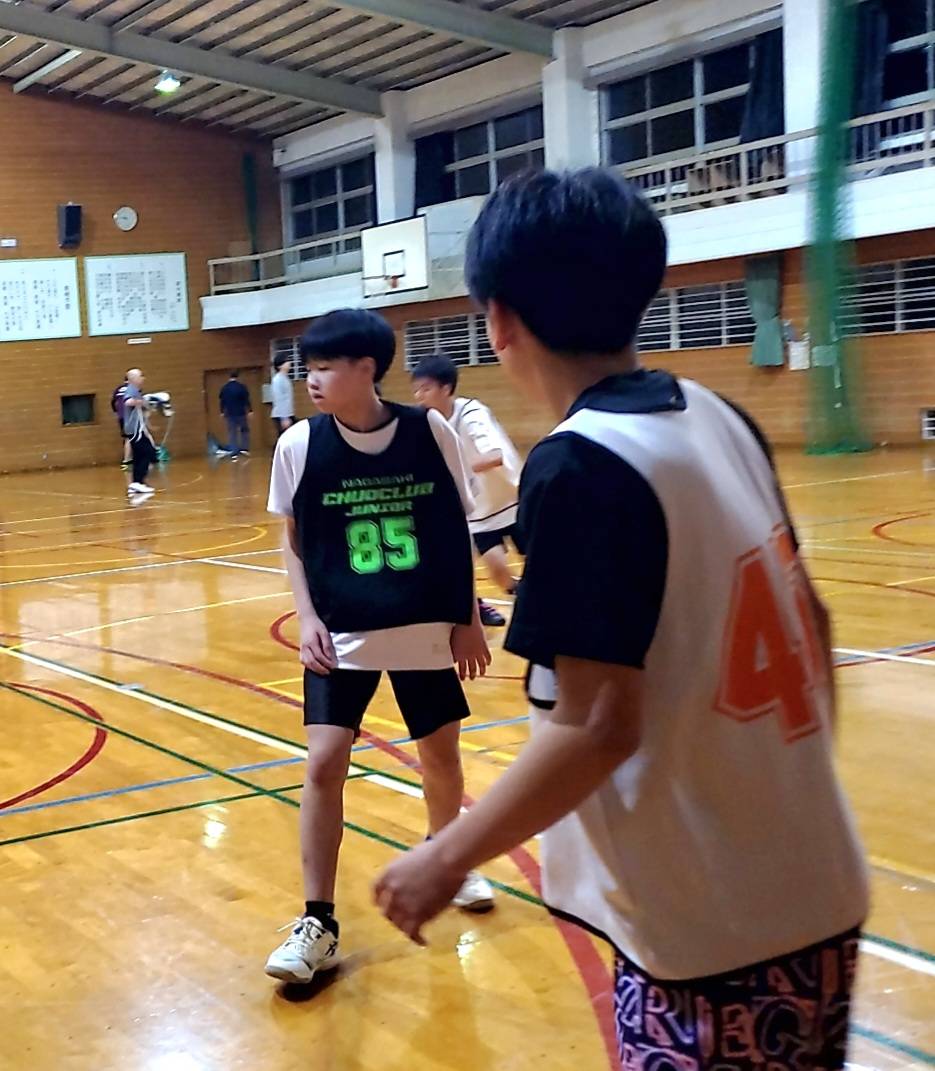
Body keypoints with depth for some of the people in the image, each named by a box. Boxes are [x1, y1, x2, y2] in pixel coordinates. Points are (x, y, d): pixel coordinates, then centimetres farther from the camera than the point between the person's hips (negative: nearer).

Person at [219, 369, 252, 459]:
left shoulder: (224, 388, 4)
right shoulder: (241, 387, -9)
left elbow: (221, 400, 11)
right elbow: (246, 400, -11)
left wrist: (222, 412, 23)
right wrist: (250, 411, -6)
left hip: (230, 414, 3)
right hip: (241, 413, -3)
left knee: (232, 433, 5)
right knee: (244, 430, 16)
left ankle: (234, 453, -1)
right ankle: (244, 448, 7)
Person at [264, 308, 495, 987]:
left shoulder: (431, 433, -9)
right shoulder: (299, 445, -8)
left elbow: (456, 531, 1)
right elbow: (294, 541, 3)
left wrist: (468, 618, 2)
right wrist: (308, 618, -8)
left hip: (427, 628, 1)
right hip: (340, 633, 0)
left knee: (441, 753, 13)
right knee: (324, 764, -8)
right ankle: (318, 924, 3)